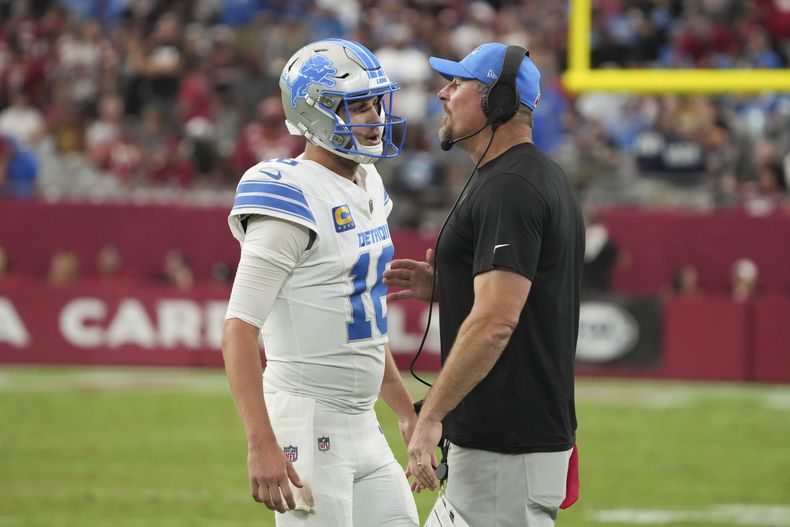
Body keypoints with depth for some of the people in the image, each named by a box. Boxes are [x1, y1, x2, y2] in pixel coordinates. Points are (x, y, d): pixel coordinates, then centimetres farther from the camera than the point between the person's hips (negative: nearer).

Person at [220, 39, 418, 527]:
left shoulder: (367, 190, 12)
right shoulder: (295, 202, -16)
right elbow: (239, 332, -20)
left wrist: (407, 412, 25)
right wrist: (262, 445, -27)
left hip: (362, 427, 9)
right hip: (308, 426, -9)